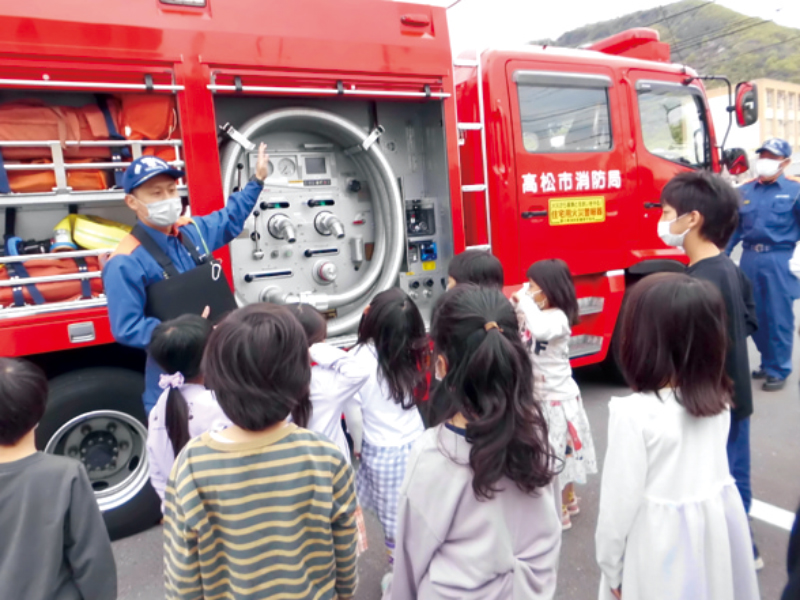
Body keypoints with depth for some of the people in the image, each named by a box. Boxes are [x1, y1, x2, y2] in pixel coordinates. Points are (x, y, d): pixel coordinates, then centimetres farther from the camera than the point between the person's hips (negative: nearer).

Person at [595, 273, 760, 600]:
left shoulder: (634, 413, -23)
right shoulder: (719, 400, -5)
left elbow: (620, 498, -16)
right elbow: (704, 465, 5)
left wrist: (611, 569, -4)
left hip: (661, 546, -5)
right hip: (719, 528, 6)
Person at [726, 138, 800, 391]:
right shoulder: (745, 191, 11)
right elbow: (736, 227, 15)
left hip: (778, 261, -4)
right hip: (749, 259, 4)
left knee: (778, 317, 1)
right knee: (754, 315, 12)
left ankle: (779, 370, 14)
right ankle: (767, 363, 29)